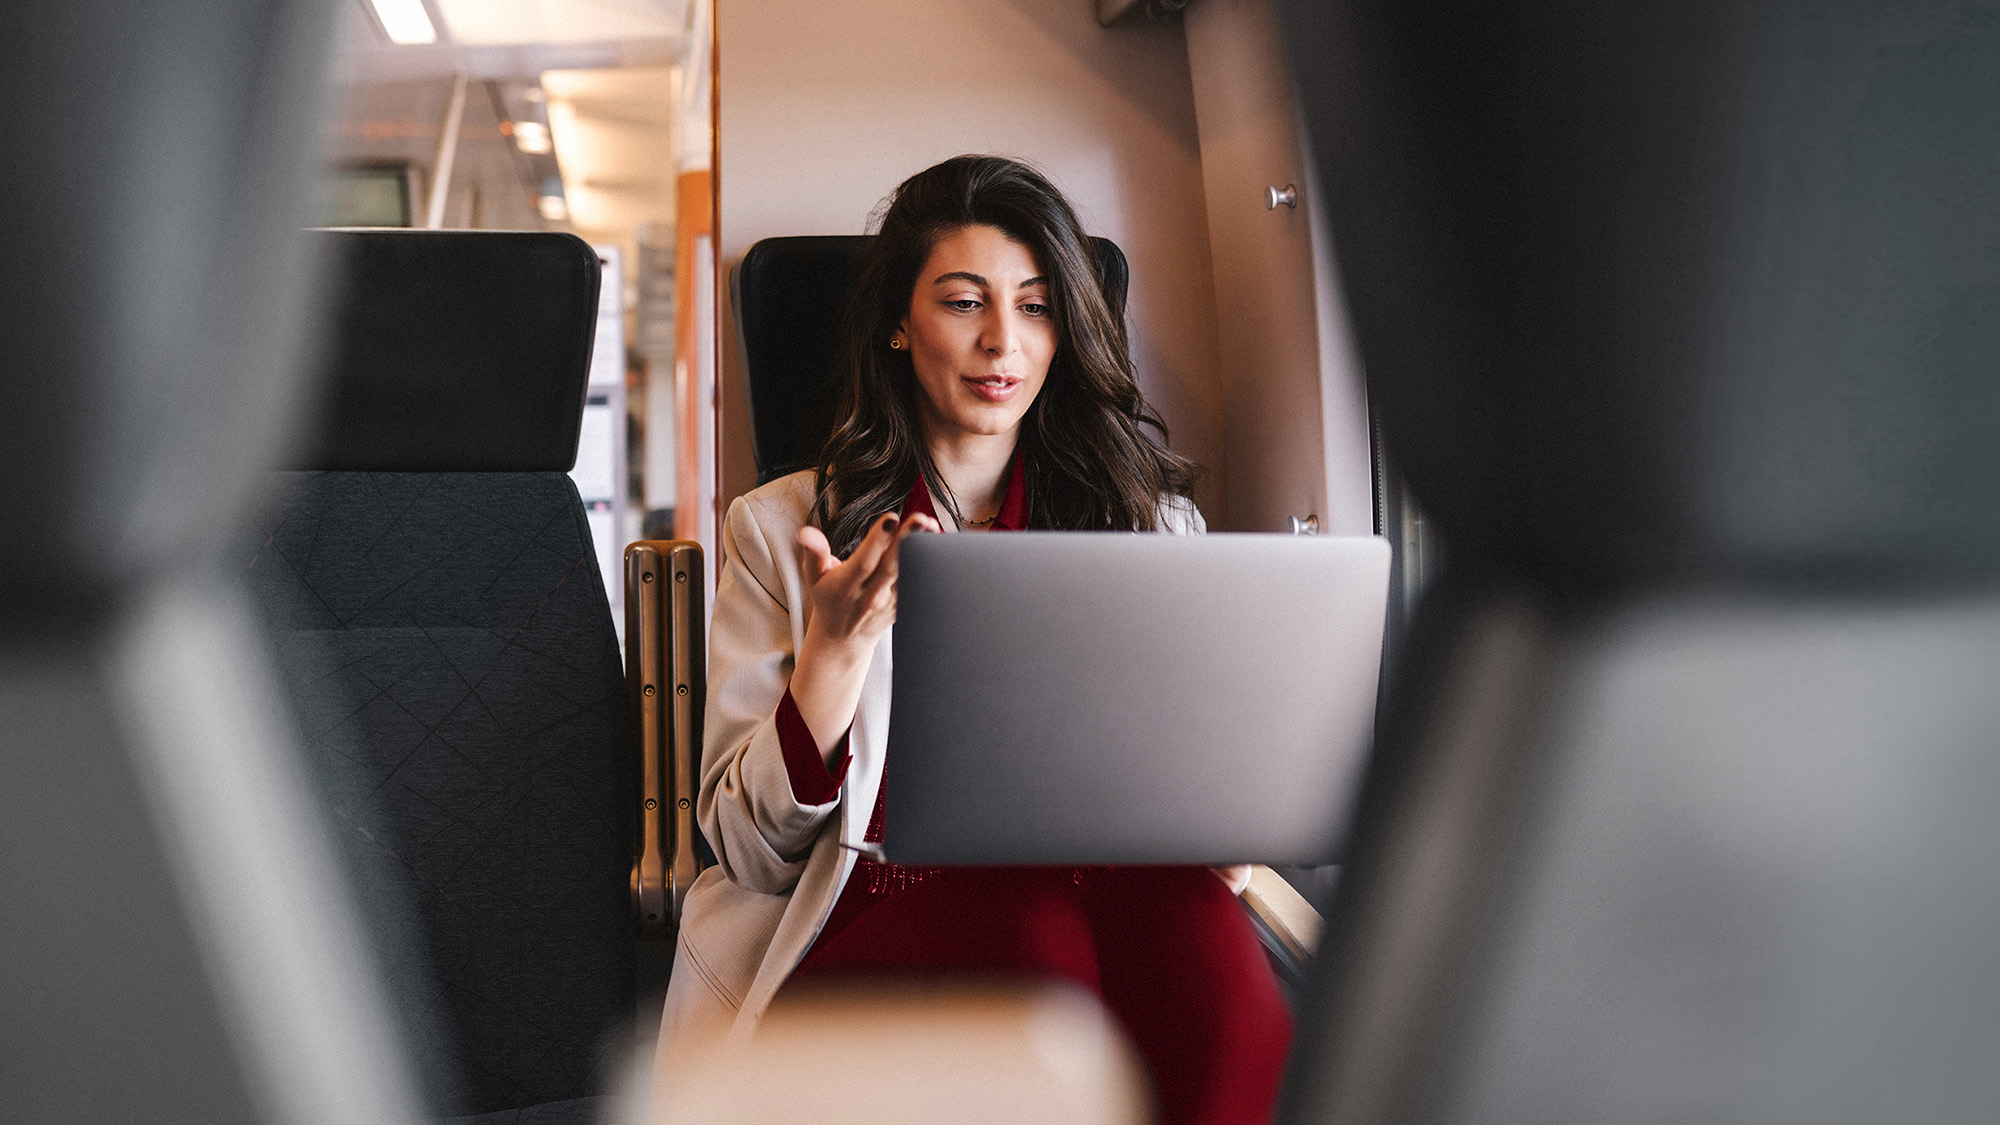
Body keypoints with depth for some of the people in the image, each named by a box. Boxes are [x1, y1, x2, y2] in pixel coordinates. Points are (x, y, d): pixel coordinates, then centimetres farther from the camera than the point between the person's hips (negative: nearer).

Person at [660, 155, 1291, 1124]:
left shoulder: (1151, 521, 16)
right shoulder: (779, 528, 10)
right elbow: (754, 851, 4)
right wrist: (840, 642, -12)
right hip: (861, 926, -1)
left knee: (1187, 913, -33)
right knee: (1031, 921, -35)